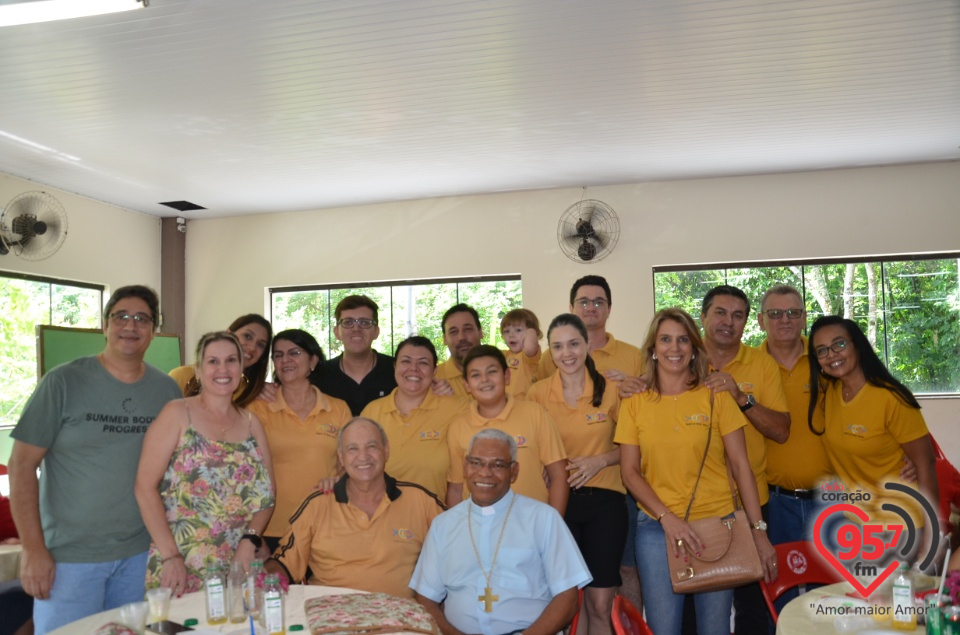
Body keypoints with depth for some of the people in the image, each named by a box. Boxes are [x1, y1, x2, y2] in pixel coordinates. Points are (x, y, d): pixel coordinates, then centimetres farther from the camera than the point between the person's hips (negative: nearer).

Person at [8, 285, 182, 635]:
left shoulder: (168, 390, 1)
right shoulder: (64, 382, -8)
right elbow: (22, 464, -7)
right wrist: (33, 548, -11)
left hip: (141, 553, 3)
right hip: (70, 554, -3)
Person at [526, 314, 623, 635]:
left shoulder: (610, 390, -3)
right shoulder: (537, 393, -3)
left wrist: (600, 460, -10)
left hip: (604, 502, 0)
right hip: (557, 503, 0)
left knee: (601, 605, 4)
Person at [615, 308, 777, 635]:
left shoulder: (716, 397, 1)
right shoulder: (635, 403, 3)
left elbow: (740, 465, 1)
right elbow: (630, 472, 2)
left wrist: (759, 530, -4)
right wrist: (667, 517, -11)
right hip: (657, 528, 0)